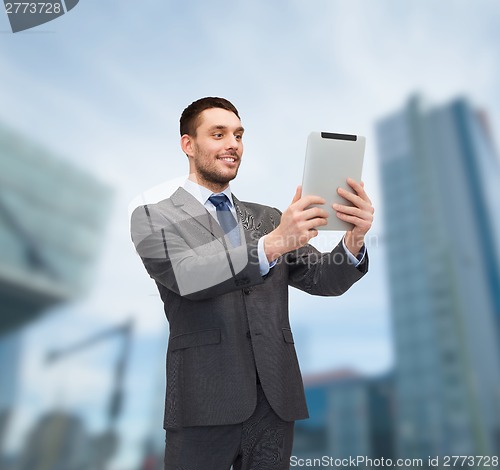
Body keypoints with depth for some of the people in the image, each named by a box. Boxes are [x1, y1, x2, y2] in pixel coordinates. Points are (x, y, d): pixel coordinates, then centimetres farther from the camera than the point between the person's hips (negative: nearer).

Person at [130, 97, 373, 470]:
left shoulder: (268, 218, 11)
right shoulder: (153, 217, 0)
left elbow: (325, 280, 3)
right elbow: (187, 277, -18)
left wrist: (354, 241, -17)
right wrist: (271, 244, -30)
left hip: (277, 401, 4)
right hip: (205, 404, -3)